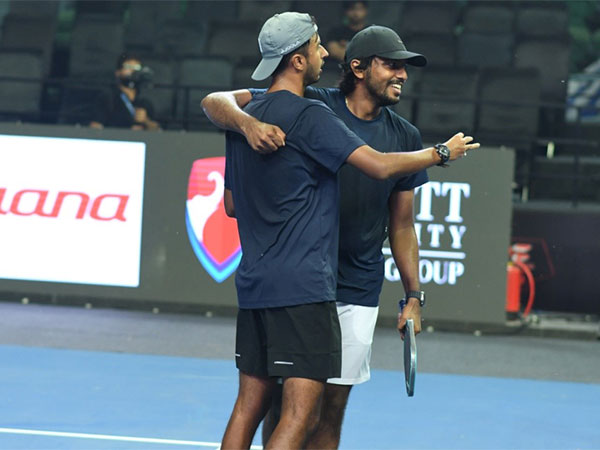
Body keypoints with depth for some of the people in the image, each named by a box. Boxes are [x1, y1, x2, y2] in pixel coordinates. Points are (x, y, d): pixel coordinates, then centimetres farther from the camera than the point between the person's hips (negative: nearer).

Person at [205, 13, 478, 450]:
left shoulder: (246, 118, 14)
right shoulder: (311, 115, -11)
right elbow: (380, 166, -16)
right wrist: (443, 152, 0)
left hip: (254, 283, 9)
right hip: (303, 285, -9)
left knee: (250, 406, 11)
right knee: (301, 414, -10)